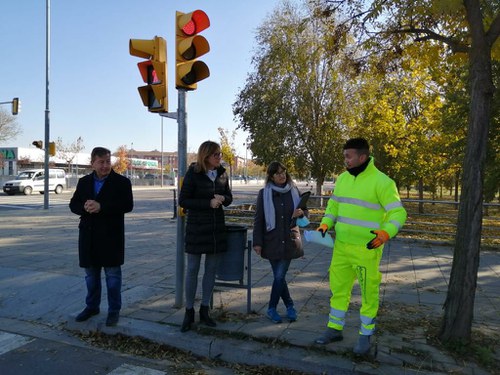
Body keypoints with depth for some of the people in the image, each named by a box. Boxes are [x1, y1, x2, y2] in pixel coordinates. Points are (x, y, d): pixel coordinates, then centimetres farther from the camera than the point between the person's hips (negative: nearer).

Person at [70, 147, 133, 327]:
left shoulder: (121, 182, -5)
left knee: (113, 274, 4)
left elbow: (128, 205, -17)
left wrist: (101, 207, -25)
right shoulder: (84, 182, 10)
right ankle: (92, 306, 34)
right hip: (89, 236, 5)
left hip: (111, 236, -4)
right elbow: (73, 204, 7)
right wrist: (85, 208, -16)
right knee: (91, 274, 17)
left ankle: (114, 310, 16)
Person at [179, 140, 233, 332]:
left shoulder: (221, 173, 4)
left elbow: (229, 196, 12)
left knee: (211, 269, 10)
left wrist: (223, 198, -12)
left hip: (217, 227, 5)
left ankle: (204, 311, 23)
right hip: (197, 227, -4)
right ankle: (189, 312, 17)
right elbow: (183, 200, -10)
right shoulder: (193, 173, -9)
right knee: (192, 269, 3)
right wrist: (208, 203, -20)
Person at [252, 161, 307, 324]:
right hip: (272, 242, -1)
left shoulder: (294, 191, 4)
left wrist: (301, 213, -12)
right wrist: (257, 242, -7)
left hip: (289, 242, 1)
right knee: (279, 276, 6)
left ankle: (271, 309, 19)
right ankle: (289, 306, 27)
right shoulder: (264, 193, -2)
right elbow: (258, 219, -2)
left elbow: (304, 213, 13)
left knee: (280, 276, 0)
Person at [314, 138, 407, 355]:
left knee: (369, 293, 9)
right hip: (341, 246, 6)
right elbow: (334, 205, 17)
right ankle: (335, 329, 31)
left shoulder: (381, 181, -13)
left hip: (366, 249, -6)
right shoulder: (343, 178, 7)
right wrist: (325, 224, 1)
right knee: (338, 288, 15)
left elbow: (398, 212, -15)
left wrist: (386, 233, -33)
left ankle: (365, 336, 27)